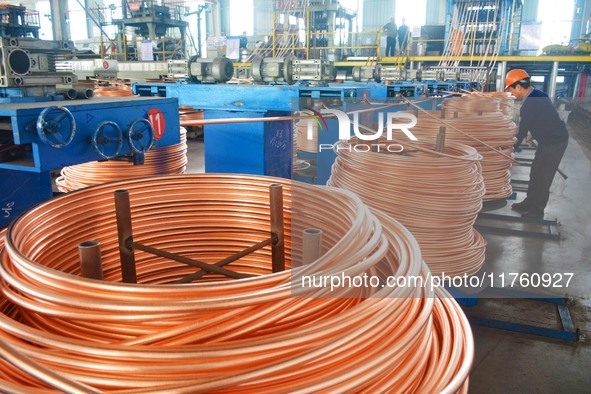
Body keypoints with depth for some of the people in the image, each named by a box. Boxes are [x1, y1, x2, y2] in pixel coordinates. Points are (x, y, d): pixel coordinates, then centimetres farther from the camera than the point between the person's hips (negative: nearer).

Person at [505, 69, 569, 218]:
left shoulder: (530, 103, -22)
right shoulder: (538, 94, 9)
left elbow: (522, 130, -17)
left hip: (552, 143, -10)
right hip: (557, 137, 10)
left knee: (541, 177, 1)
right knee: (536, 174, 17)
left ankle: (536, 211, 12)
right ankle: (530, 203, 28)